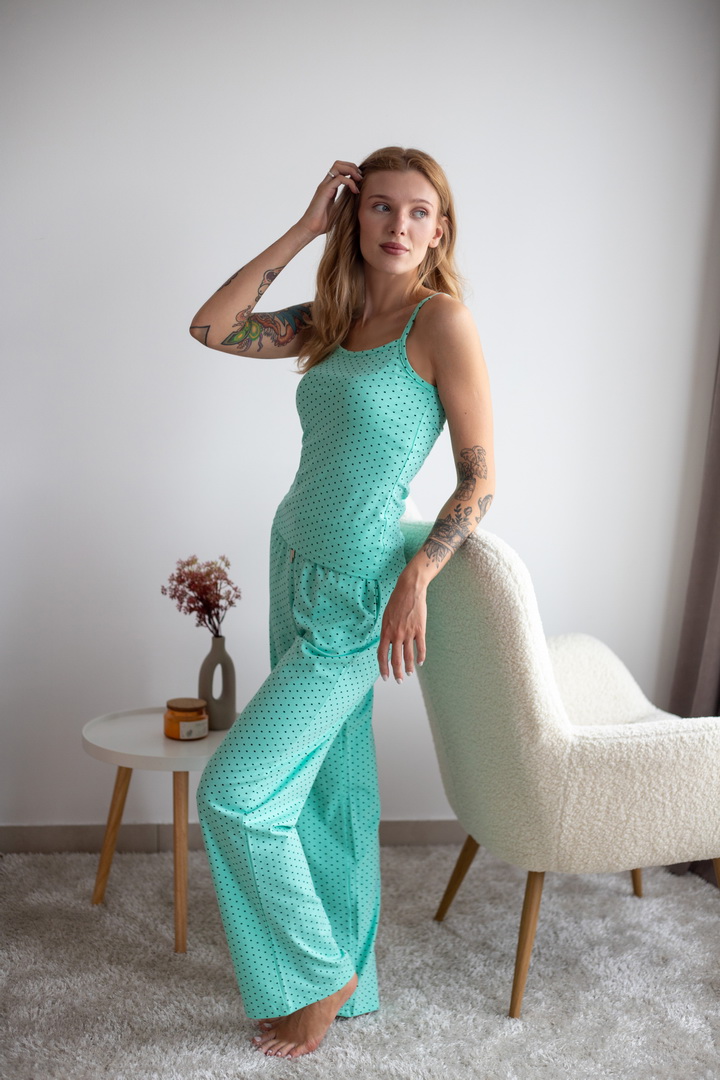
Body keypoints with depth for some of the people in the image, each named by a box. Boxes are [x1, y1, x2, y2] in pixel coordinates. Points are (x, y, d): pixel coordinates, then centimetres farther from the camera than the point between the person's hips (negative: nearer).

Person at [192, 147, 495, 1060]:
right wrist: (303, 230, 2)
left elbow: (481, 477, -11)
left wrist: (416, 580, -18)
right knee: (326, 783, 17)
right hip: (295, 565, 7)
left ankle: (322, 976, 17)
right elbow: (211, 328, 4)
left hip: (355, 596, -7)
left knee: (234, 791, -5)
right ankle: (346, 968, 35)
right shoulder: (333, 319, 9)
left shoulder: (442, 321, -12)